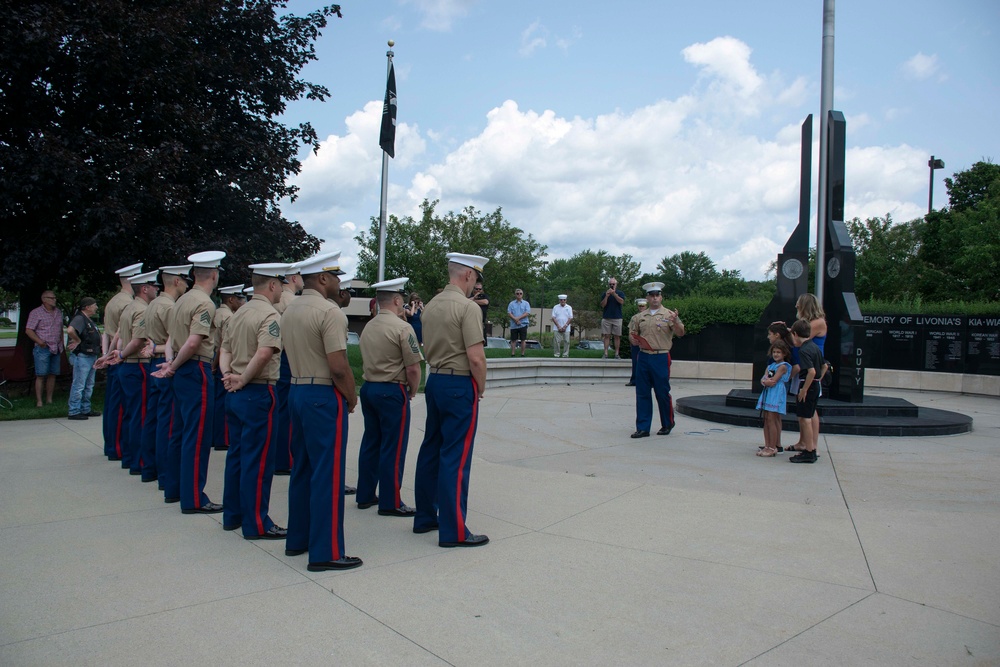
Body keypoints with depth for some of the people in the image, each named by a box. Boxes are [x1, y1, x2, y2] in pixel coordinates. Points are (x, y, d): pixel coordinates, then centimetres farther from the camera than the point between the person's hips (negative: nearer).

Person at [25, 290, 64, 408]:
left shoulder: (58, 312, 14)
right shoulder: (36, 313, -3)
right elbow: (28, 330, -6)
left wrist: (61, 345, 14)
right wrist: (39, 341, -19)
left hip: (56, 349, 5)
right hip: (42, 348, -5)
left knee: (52, 375, 7)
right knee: (40, 375, -5)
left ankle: (49, 399, 13)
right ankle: (39, 401, -2)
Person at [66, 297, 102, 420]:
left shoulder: (89, 320, 17)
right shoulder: (79, 319, -14)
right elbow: (70, 330, -33)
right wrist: (77, 340, -17)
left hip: (92, 356, 10)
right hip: (82, 356, -10)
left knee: (89, 386, 16)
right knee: (79, 386, -5)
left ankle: (85, 409, 24)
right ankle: (74, 411, 0)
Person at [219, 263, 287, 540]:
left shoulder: (238, 313, 14)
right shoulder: (269, 314, -15)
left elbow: (224, 350, 13)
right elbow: (264, 353, -28)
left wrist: (228, 375, -1)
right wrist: (243, 380, -16)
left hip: (235, 394, 9)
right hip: (258, 393, -9)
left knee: (236, 455, 17)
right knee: (258, 460, -2)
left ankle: (232, 515, 27)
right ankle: (256, 524, 5)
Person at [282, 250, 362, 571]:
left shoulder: (289, 310, 11)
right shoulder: (330, 312, -16)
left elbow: (295, 353, 15)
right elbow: (338, 366, -22)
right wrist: (352, 398, -8)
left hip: (296, 391, 9)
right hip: (323, 396, -9)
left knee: (302, 468, 17)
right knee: (328, 473, -3)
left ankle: (297, 539, 28)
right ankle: (325, 553, 3)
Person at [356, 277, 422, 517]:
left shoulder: (368, 327, 8)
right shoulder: (402, 328, -15)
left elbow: (368, 361, 14)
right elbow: (413, 368, -17)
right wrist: (413, 391, 0)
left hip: (368, 388, 8)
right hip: (392, 391, -8)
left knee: (370, 443, 15)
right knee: (393, 448, 0)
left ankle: (365, 495, 25)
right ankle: (390, 503, 7)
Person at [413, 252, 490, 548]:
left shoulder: (431, 305, 10)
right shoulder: (467, 307, -15)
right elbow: (476, 358, -19)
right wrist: (481, 388, -5)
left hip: (434, 380, 8)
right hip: (459, 384, -8)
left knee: (431, 449, 15)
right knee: (456, 456, -3)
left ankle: (425, 517, 26)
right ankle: (453, 531, 3)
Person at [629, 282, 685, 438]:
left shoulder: (668, 314, -1)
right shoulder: (640, 317, 12)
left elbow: (680, 333, -10)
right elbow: (631, 333, 21)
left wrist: (675, 322, -31)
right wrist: (635, 340, -2)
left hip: (661, 358, -4)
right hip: (643, 357, 4)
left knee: (662, 393, 3)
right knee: (642, 394, 3)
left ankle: (667, 425, 23)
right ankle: (643, 428, 10)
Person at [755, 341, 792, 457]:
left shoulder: (783, 366, -7)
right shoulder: (771, 366, 17)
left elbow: (773, 381, -15)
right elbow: (763, 380, 9)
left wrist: (765, 381, 2)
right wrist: (765, 381, -13)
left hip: (776, 395, -8)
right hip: (767, 394, 8)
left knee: (771, 420, -9)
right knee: (766, 420, 8)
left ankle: (773, 448, -5)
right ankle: (767, 446, 13)